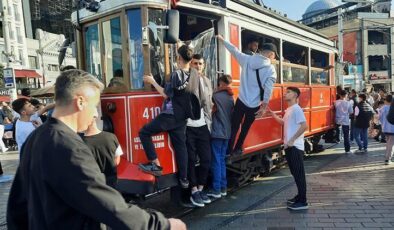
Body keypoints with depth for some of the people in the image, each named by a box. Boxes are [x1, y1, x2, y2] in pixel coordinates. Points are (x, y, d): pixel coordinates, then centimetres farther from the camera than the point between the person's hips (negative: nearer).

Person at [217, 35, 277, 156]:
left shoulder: (247, 59, 1)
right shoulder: (271, 69, -7)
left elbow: (234, 50, 13)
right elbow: (268, 90, -11)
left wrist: (222, 39, 27)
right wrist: (264, 107, -4)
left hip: (241, 101, 2)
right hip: (254, 105, -2)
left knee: (234, 127, 11)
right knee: (245, 128, 17)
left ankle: (229, 150, 13)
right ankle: (237, 149, 27)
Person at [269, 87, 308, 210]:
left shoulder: (296, 109, -14)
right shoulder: (288, 110, 15)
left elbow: (304, 126, -22)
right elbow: (283, 122, 30)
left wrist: (292, 140, -21)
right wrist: (271, 113, 19)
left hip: (295, 147, -10)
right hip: (289, 146, 10)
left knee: (299, 173, -3)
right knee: (294, 173, 17)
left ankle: (303, 202, 5)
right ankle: (300, 196, 29)